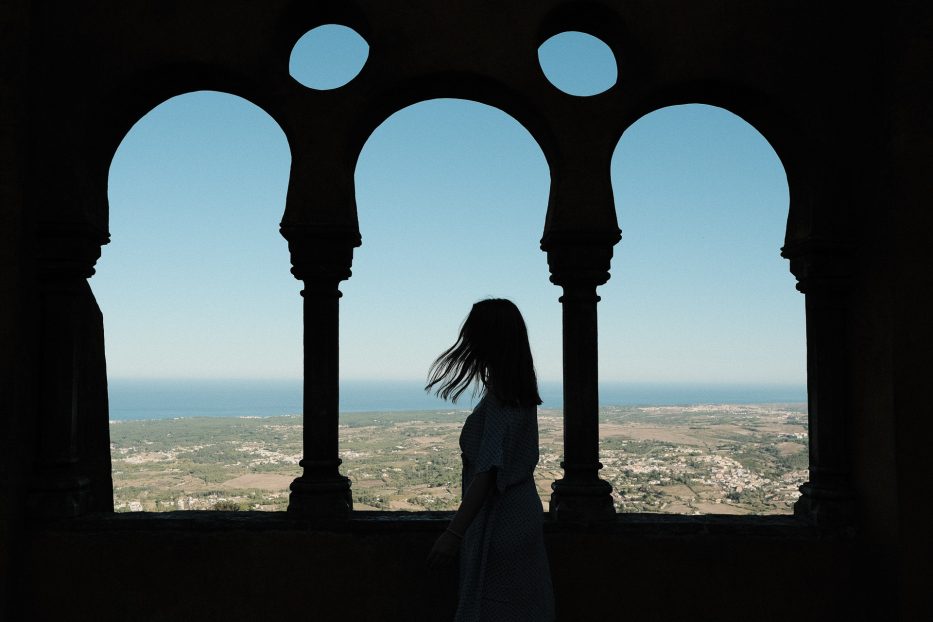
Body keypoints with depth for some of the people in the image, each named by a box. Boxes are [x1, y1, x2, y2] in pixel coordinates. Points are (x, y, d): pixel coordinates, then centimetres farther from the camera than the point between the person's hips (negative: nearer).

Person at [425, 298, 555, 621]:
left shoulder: (499, 398, -21)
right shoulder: (522, 389, 6)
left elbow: (488, 471, -27)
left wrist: (454, 533, -28)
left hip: (498, 519, -9)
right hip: (524, 512, 9)